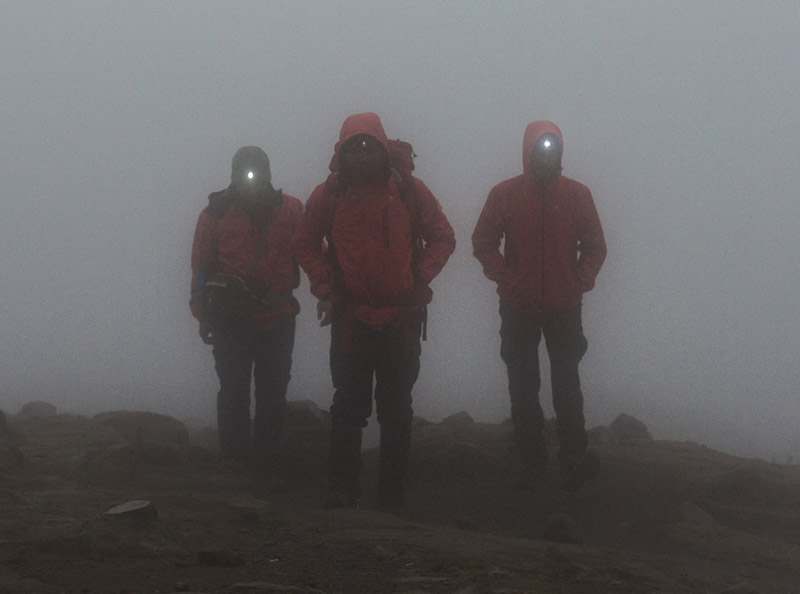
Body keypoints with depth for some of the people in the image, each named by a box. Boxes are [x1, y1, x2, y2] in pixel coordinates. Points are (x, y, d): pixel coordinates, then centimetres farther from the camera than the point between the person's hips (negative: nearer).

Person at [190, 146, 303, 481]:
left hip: (277, 318, 2)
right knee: (233, 390, -3)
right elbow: (201, 264, 5)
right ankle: (234, 463, 3)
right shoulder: (217, 213, 3)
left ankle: (265, 464, 14)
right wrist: (203, 311, 0)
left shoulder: (289, 210, 5)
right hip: (231, 320, -2)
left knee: (273, 394, 5)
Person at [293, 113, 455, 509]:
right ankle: (342, 488, 1)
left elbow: (442, 239, 6)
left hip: (401, 318, 0)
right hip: (349, 316, 0)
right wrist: (324, 287, -1)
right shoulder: (327, 196, -1)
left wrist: (419, 279, -6)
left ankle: (393, 489, 13)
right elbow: (306, 246, 12)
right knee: (349, 406, -1)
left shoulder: (409, 190, -3)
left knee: (396, 409, 7)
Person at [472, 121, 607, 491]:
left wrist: (579, 283, -7)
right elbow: (483, 243, 1)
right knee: (523, 389, 5)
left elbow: (595, 247, 6)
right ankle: (531, 463, 12)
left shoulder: (577, 195, 0)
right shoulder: (504, 195, -2)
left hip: (565, 308, 0)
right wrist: (507, 280, -10)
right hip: (518, 309, 0)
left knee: (567, 385, 0)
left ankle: (574, 461, 3)